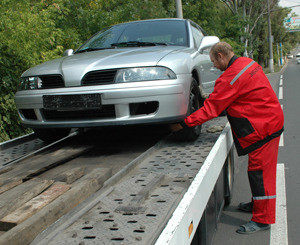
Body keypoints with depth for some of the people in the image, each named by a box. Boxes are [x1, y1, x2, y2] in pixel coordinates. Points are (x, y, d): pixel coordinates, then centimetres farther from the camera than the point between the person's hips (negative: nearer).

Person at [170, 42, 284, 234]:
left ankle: (262, 219, 5)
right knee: (260, 170, 20)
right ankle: (257, 204, 35)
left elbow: (211, 108, -19)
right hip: (272, 120, 10)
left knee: (259, 171, -3)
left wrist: (184, 124, -13)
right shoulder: (248, 63, 8)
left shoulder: (231, 78, -21)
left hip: (263, 127, -10)